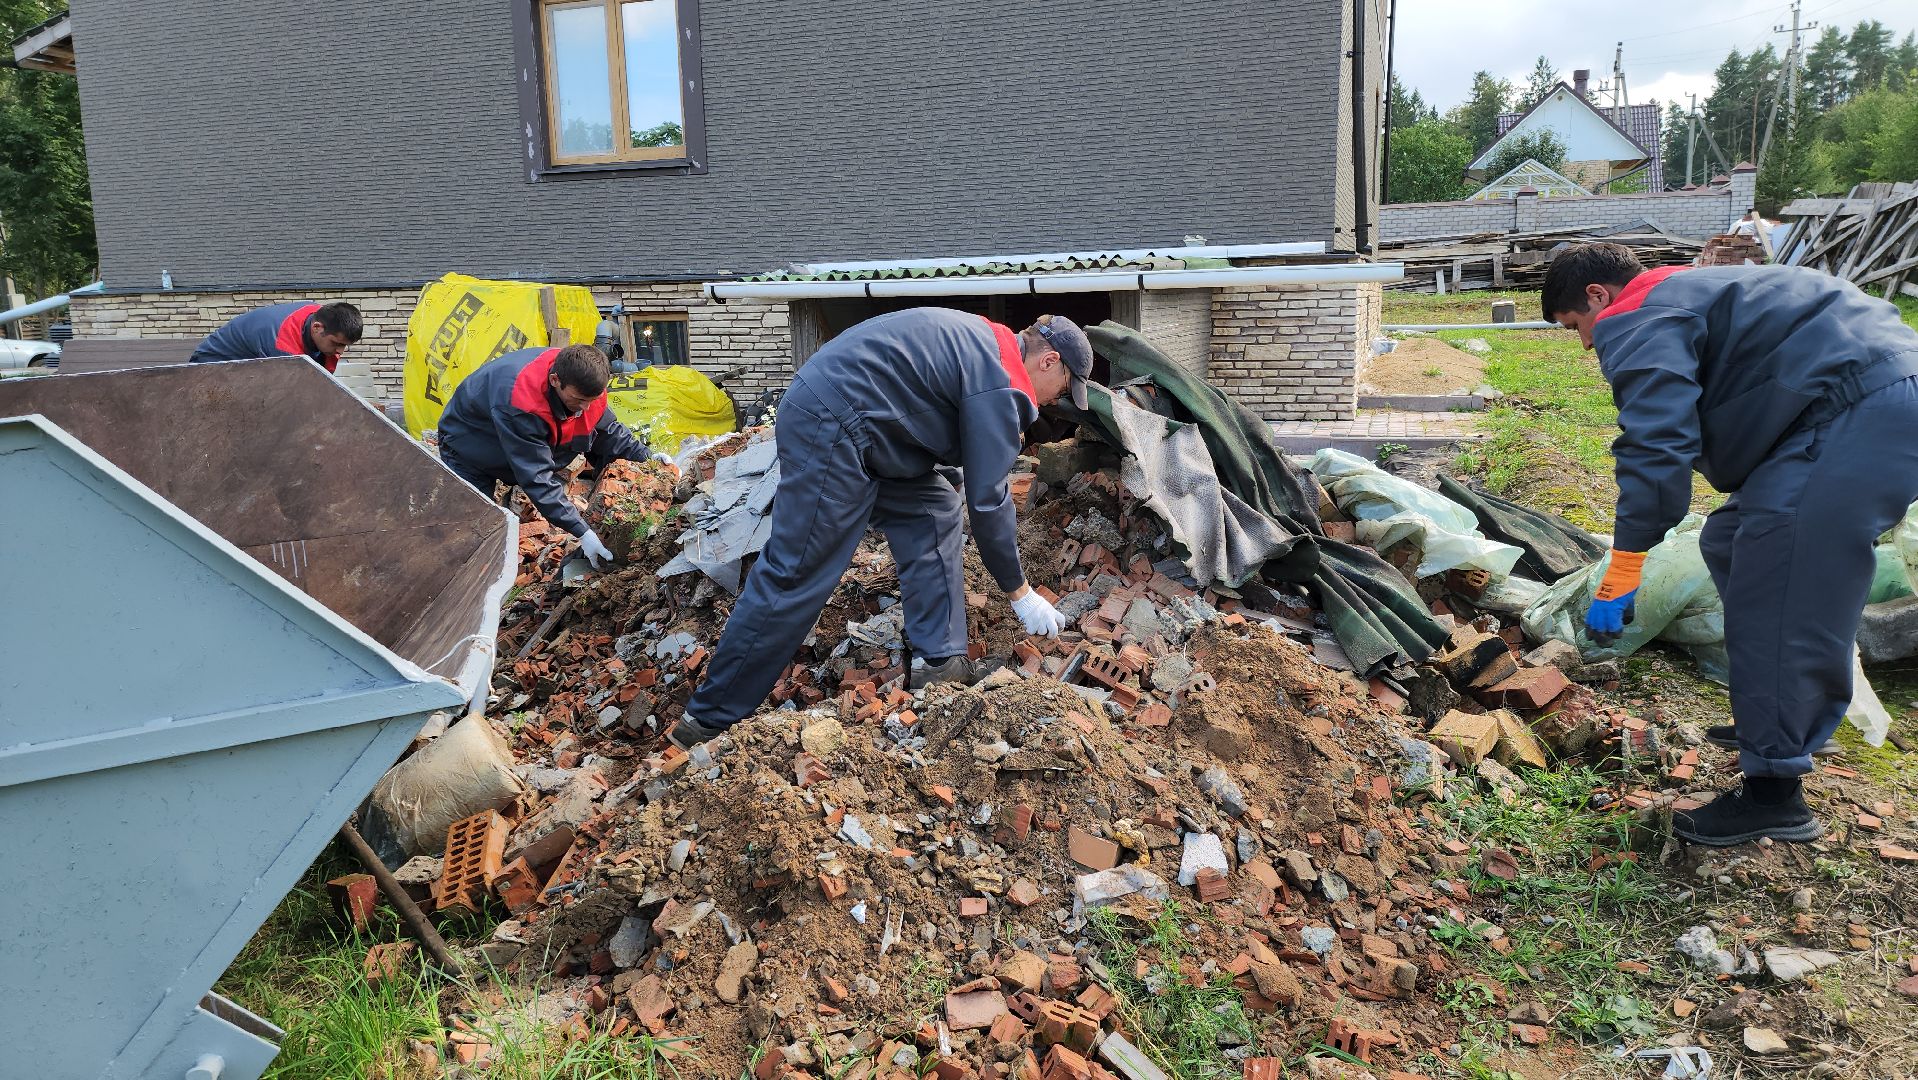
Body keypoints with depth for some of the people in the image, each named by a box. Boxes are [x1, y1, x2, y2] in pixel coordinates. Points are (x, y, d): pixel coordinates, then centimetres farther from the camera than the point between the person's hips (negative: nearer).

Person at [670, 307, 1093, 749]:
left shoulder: (986, 344, 18)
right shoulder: (1002, 384, -12)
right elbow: (987, 498, -13)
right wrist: (1020, 593, -4)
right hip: (830, 427, -11)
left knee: (933, 515, 10)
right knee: (798, 573, -8)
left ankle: (943, 664, 9)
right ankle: (710, 720, -1)